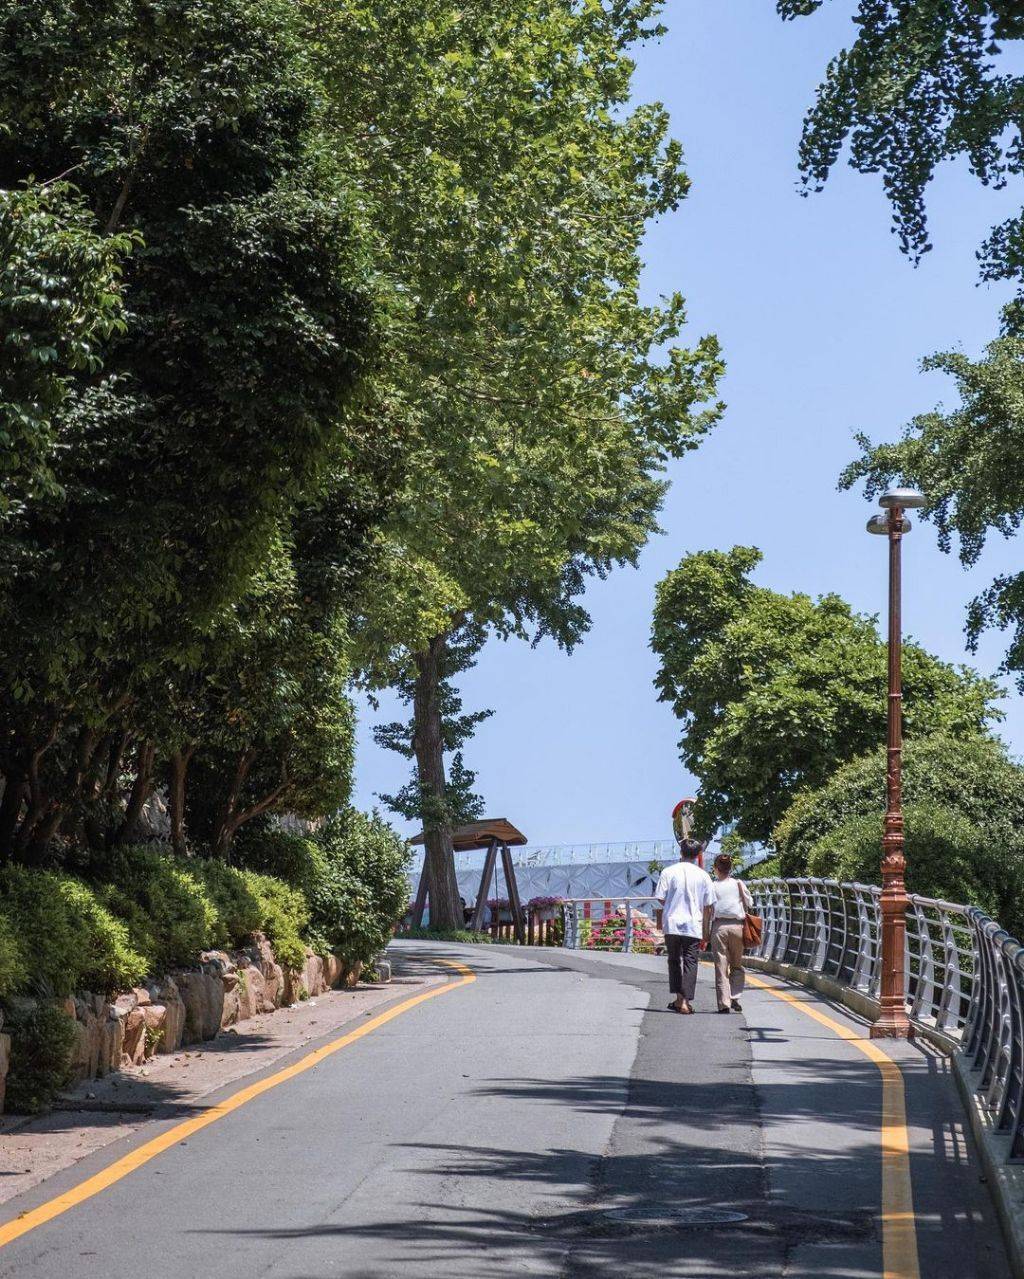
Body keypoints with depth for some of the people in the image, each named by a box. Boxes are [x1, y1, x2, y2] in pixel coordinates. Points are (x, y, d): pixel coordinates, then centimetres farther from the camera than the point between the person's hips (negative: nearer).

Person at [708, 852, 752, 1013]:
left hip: (719, 926, -1)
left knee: (721, 966, 2)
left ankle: (724, 1003, -2)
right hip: (737, 926, 1)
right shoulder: (738, 884, 2)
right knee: (737, 965, 15)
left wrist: (707, 932, 7)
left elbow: (708, 910, -1)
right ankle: (735, 998, 2)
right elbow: (750, 905, 11)